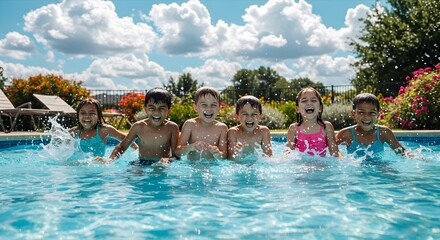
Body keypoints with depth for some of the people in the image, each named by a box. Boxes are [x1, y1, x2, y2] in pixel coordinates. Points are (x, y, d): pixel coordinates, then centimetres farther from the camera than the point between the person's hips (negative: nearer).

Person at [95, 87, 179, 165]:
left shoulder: (172, 128, -5)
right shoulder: (138, 127, -1)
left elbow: (176, 154, -8)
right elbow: (122, 146, 9)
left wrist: (168, 159, -32)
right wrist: (109, 159, -9)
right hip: (142, 164, 1)